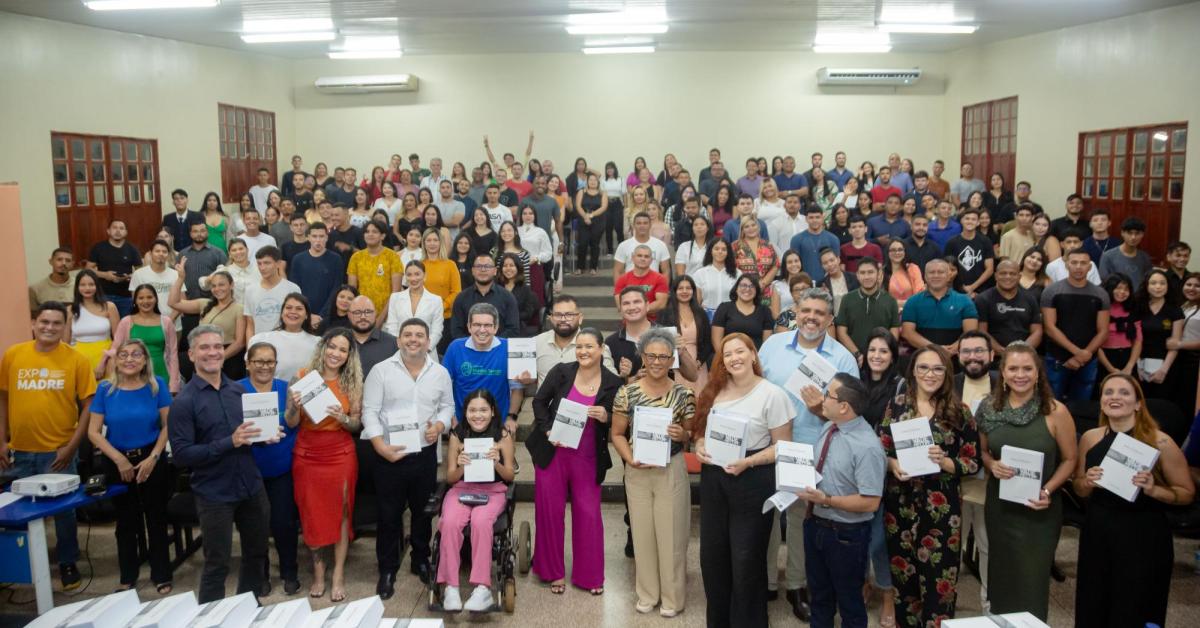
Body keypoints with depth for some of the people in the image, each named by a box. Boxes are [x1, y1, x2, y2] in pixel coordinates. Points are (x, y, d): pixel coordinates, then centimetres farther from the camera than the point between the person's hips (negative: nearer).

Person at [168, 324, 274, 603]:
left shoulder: (239, 390, 5)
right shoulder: (184, 402, -11)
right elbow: (181, 455, -17)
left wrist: (266, 435, -6)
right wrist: (230, 443, -25)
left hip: (252, 486, 6)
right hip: (214, 494, -5)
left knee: (257, 553, 19)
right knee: (217, 564, 7)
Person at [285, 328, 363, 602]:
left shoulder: (352, 382, 0)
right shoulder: (303, 376, -3)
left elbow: (357, 423, 2)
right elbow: (291, 423, -2)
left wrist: (343, 418, -18)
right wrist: (294, 406, -22)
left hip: (340, 455, 0)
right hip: (307, 456, 0)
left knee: (340, 513, 2)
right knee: (312, 515, 7)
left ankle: (338, 577, 12)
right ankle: (318, 574, 20)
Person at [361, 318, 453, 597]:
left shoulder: (440, 373, 4)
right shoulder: (381, 370, -6)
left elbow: (447, 406, 12)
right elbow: (370, 411, -7)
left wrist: (439, 425, -9)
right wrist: (381, 446, -17)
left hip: (425, 454, 3)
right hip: (388, 455, -3)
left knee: (423, 511, 15)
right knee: (389, 514, 6)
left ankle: (421, 561, 34)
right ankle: (387, 569, 20)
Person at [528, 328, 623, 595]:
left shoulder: (612, 383, -5)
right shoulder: (561, 372, -4)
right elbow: (539, 401, 4)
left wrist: (606, 418, -19)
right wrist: (547, 430, -9)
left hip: (587, 458, 0)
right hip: (552, 453, 1)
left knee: (589, 515, 3)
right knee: (550, 512, 8)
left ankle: (590, 575, 20)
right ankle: (553, 572, 25)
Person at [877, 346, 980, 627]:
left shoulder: (959, 411, -2)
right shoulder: (896, 406, 2)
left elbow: (973, 462, 0)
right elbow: (879, 450, 6)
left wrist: (944, 462, -18)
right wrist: (893, 465, -14)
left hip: (941, 507, -2)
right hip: (901, 504, 2)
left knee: (938, 577, 1)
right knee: (903, 574, 10)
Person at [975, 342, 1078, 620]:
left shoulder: (1055, 411, -10)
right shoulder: (990, 408, -1)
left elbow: (1069, 459, -2)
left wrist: (1048, 490, -16)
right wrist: (992, 465, -11)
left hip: (1038, 509, -3)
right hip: (999, 505, 3)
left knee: (1031, 581, 4)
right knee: (1002, 575, 15)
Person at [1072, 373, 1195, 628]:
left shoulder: (1160, 442, -10)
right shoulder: (1090, 438, 1)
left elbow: (1188, 493, -3)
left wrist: (1153, 490, -20)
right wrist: (1088, 482, -10)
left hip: (1144, 538, -3)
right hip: (1097, 533, 3)